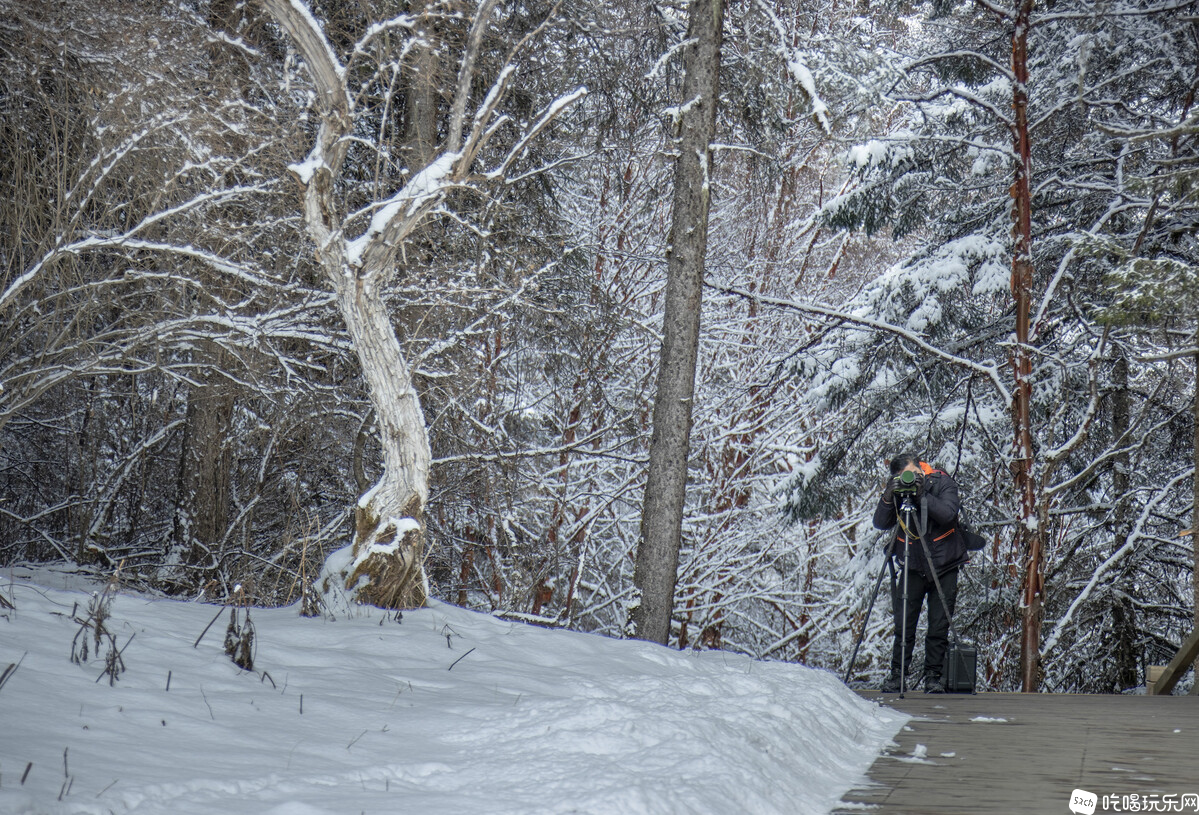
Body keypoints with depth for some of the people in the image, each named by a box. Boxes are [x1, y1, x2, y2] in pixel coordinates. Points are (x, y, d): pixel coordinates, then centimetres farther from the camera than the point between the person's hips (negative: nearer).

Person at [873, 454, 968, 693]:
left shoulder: (942, 483, -10)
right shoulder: (896, 489, -5)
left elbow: (948, 514, -25)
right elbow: (880, 524, -11)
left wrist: (922, 495, -32)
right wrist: (888, 499, -27)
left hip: (944, 567, -1)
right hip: (912, 568, 1)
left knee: (939, 626, 0)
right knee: (904, 624, -3)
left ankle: (933, 675, 11)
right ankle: (897, 674, 7)